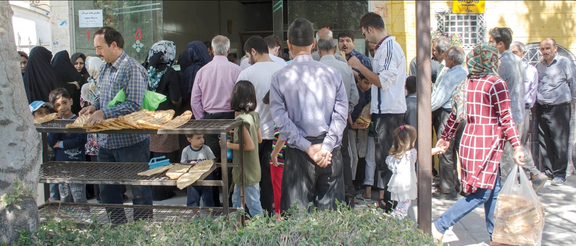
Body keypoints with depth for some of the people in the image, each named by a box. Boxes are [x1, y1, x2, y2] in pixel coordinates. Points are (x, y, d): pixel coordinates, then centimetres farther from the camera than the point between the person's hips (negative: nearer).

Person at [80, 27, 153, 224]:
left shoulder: (132, 68, -14)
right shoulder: (104, 70, 12)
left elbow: (134, 105, -22)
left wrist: (104, 113, -24)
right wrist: (94, 107, 4)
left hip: (130, 140, -9)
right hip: (106, 140, 9)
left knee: (139, 191, 5)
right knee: (107, 191, 16)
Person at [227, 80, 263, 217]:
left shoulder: (241, 120, -22)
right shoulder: (254, 115, 3)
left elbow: (250, 146, -24)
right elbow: (259, 139, 12)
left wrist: (230, 145, -13)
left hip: (246, 170, -9)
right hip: (253, 168, 9)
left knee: (253, 203, 1)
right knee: (237, 200, 21)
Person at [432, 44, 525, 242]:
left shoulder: (467, 83, 8)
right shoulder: (496, 84, -11)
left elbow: (455, 114, 12)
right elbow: (505, 118, -14)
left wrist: (445, 137, 22)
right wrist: (517, 146, -12)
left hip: (469, 141, 8)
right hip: (487, 145, -8)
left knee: (493, 191, 16)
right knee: (481, 193, -2)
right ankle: (439, 226, -5)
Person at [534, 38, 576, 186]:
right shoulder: (539, 66, 14)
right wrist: (535, 100, 16)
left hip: (559, 108, -5)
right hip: (540, 108, 5)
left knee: (560, 142, -4)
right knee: (544, 141, 6)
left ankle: (559, 173, 5)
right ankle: (548, 170, 18)